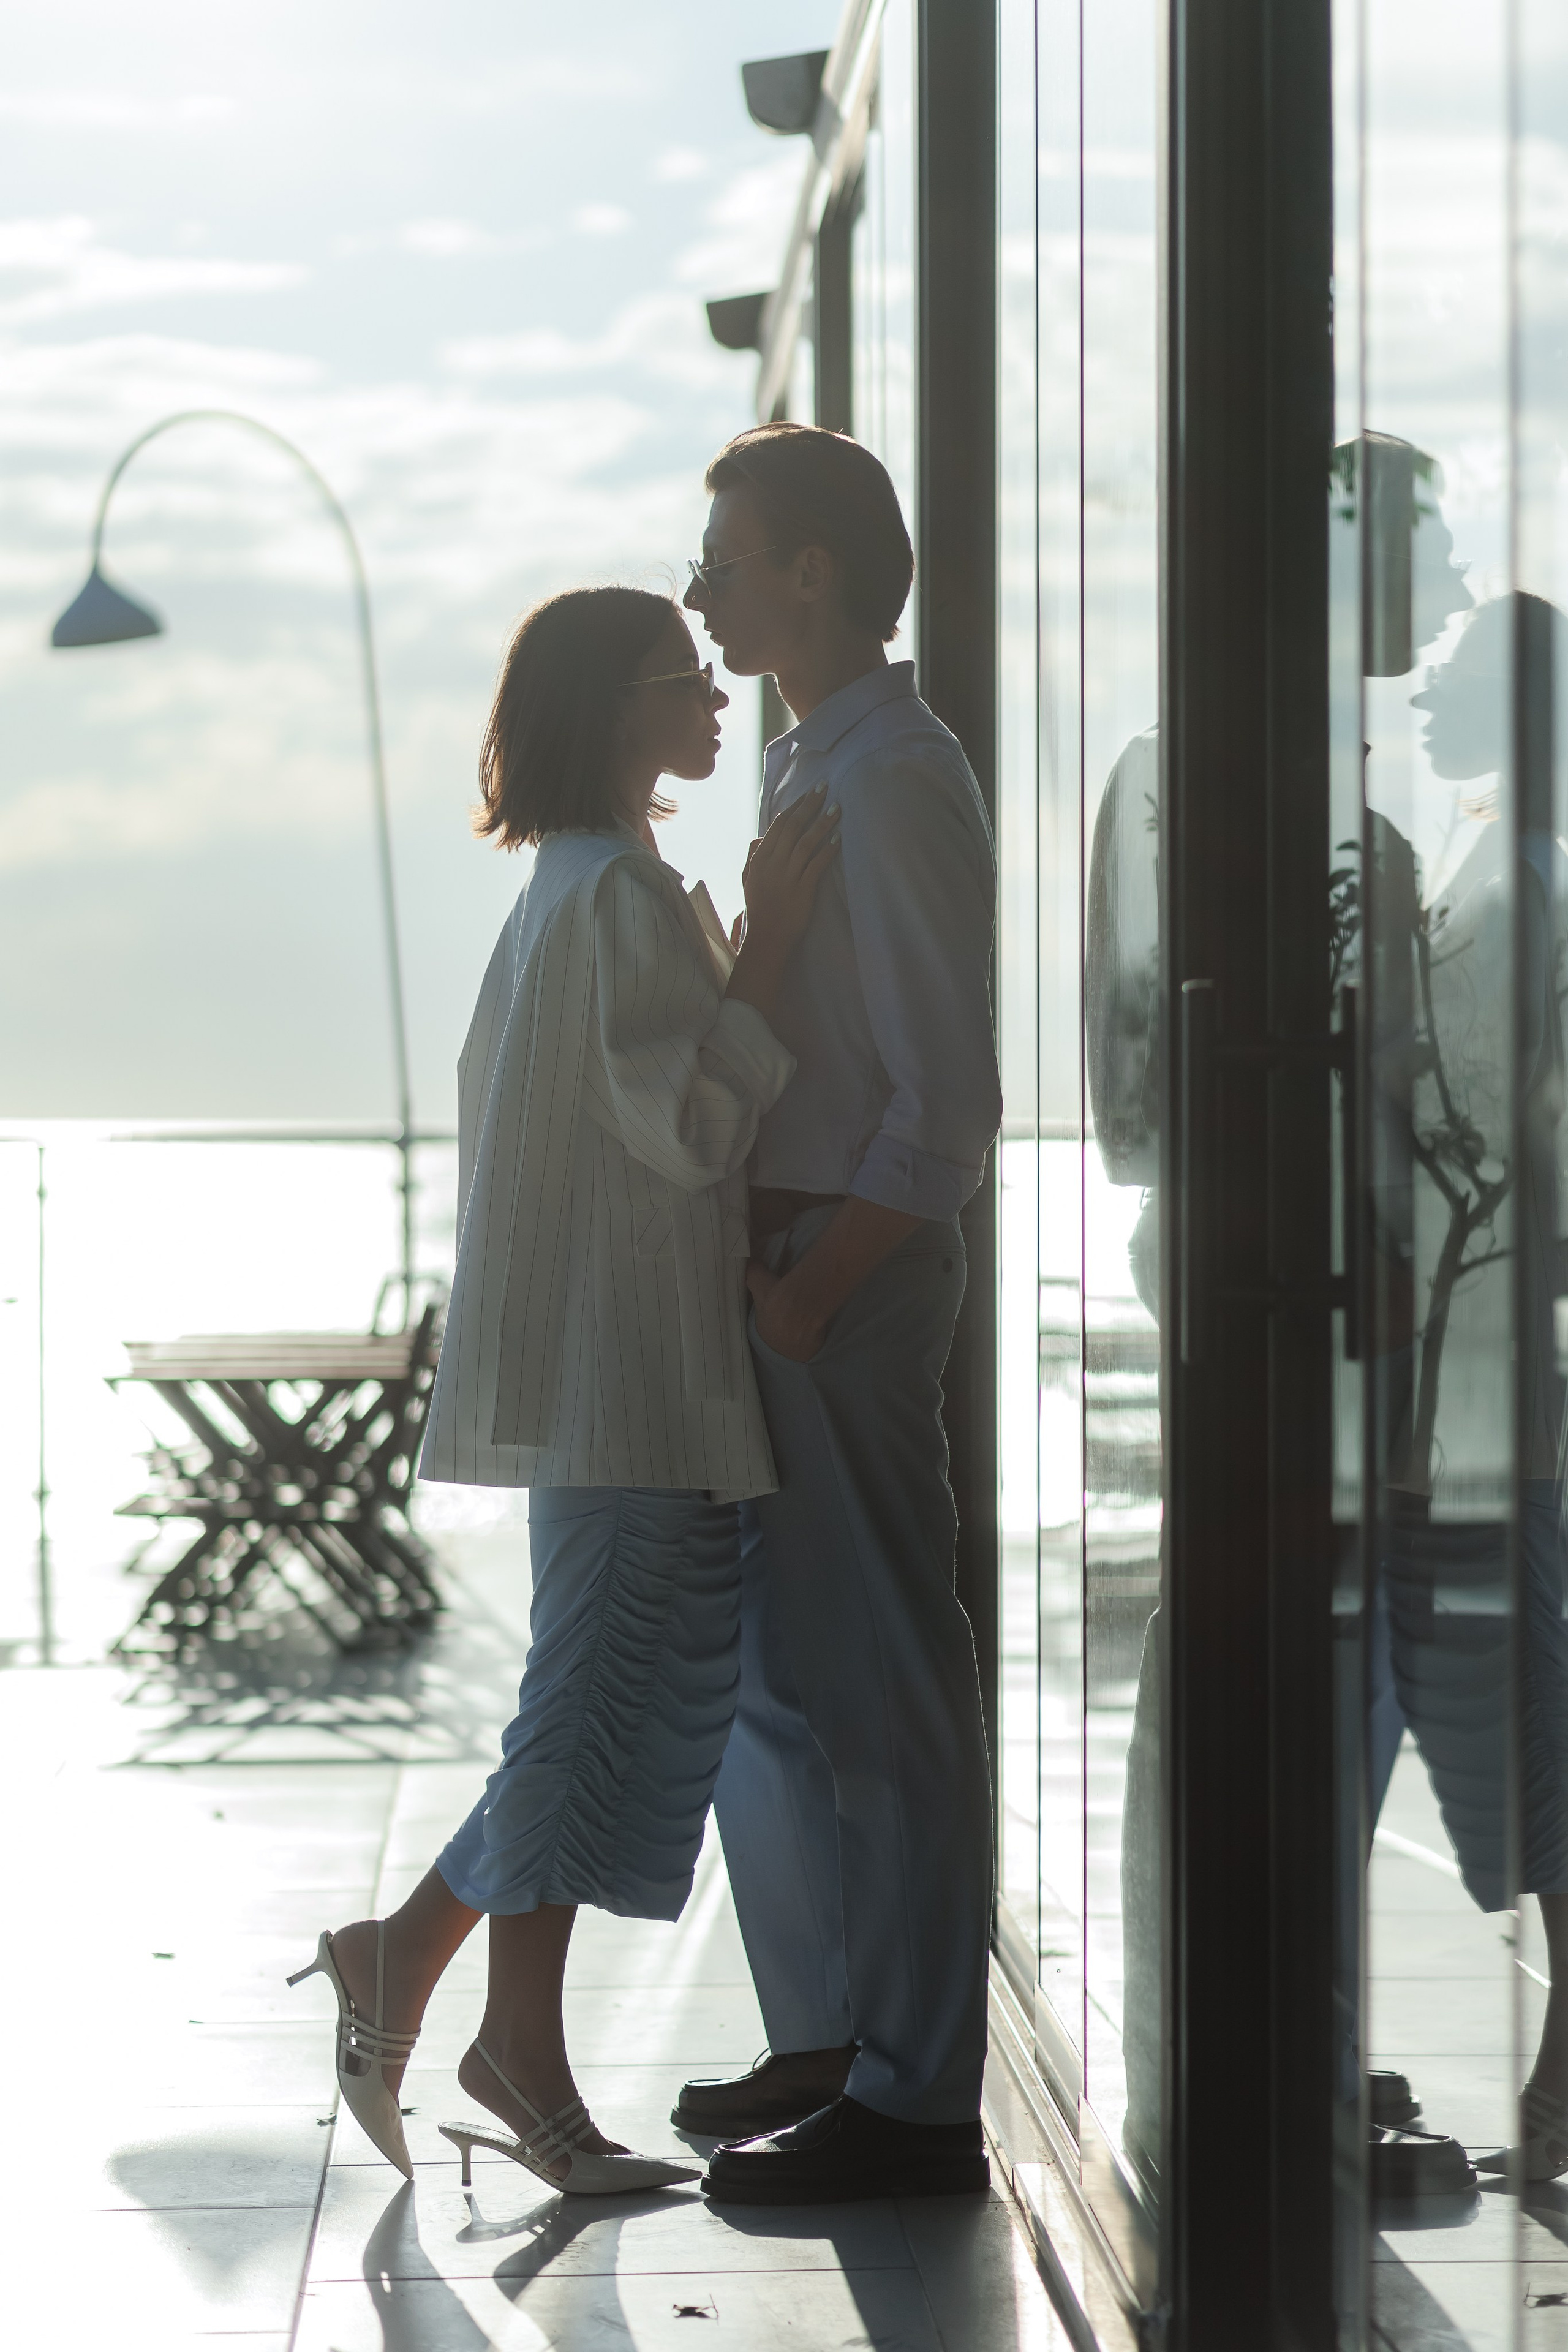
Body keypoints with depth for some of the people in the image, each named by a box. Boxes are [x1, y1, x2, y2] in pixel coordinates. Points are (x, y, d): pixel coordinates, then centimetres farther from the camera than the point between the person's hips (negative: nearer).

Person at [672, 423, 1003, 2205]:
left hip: (850, 1275, -10)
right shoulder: (813, 769, 16)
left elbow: (945, 1107, -19)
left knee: (870, 1686, -5)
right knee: (771, 1673, 16)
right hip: (790, 1271, 10)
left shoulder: (896, 782, -15)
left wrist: (809, 1296, -20)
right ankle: (826, 2040, 27)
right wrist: (766, 1278, 15)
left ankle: (915, 2097, 2)